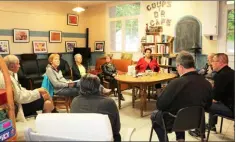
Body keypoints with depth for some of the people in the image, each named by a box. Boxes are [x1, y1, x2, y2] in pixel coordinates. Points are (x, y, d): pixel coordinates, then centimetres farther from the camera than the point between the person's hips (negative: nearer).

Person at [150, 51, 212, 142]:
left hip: (174, 122, -5)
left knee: (154, 115, 24)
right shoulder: (207, 84, -12)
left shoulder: (177, 83, -31)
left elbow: (159, 105, -20)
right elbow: (207, 106, 4)